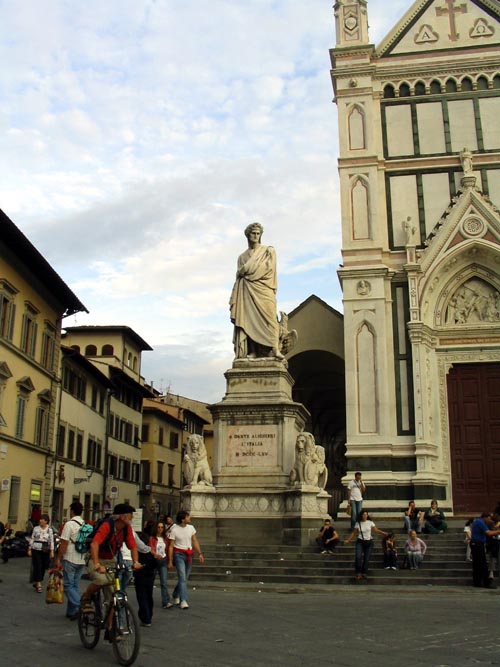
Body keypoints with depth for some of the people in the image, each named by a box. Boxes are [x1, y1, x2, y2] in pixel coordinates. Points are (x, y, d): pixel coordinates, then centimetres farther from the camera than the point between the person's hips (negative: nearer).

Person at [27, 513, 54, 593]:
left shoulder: (50, 530, 2)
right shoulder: (36, 528, 1)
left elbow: (51, 541, 3)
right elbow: (32, 539, 4)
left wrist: (52, 551, -1)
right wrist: (29, 549, 1)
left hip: (45, 551, 2)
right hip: (36, 550, -1)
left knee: (43, 567, 6)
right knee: (37, 567, -6)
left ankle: (36, 582, 24)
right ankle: (38, 584, -2)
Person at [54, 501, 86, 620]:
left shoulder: (69, 524, -12)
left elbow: (64, 544, -15)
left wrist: (58, 559, -9)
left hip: (70, 560, -6)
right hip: (81, 560, 6)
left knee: (68, 585, -1)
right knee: (75, 585, 12)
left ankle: (78, 607, -16)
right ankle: (71, 612, 15)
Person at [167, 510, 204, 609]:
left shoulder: (191, 528, 5)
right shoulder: (174, 530, -9)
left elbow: (195, 542, 9)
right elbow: (171, 546, -6)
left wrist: (200, 554, 0)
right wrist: (170, 561, -8)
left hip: (189, 555, 5)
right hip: (179, 554, -5)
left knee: (184, 578, 12)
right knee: (182, 577, -14)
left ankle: (176, 596, 34)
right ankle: (183, 601, -14)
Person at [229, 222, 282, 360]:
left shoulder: (268, 251, 13)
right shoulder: (242, 256, 22)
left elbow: (268, 267, -3)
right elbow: (239, 276, 17)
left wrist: (245, 270, 1)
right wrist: (235, 298, 4)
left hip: (263, 289, -3)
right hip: (246, 291, 3)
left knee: (268, 317, -16)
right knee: (248, 319, -10)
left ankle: (274, 349, -25)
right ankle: (252, 352, -16)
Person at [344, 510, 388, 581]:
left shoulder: (370, 522, -1)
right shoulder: (358, 523, 1)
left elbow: (376, 530, 4)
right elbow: (354, 533, 8)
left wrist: (383, 533, -5)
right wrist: (348, 540, 4)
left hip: (369, 542, 1)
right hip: (360, 542, -1)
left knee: (366, 559, 0)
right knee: (358, 557, -18)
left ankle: (364, 574, 13)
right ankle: (359, 573, -11)